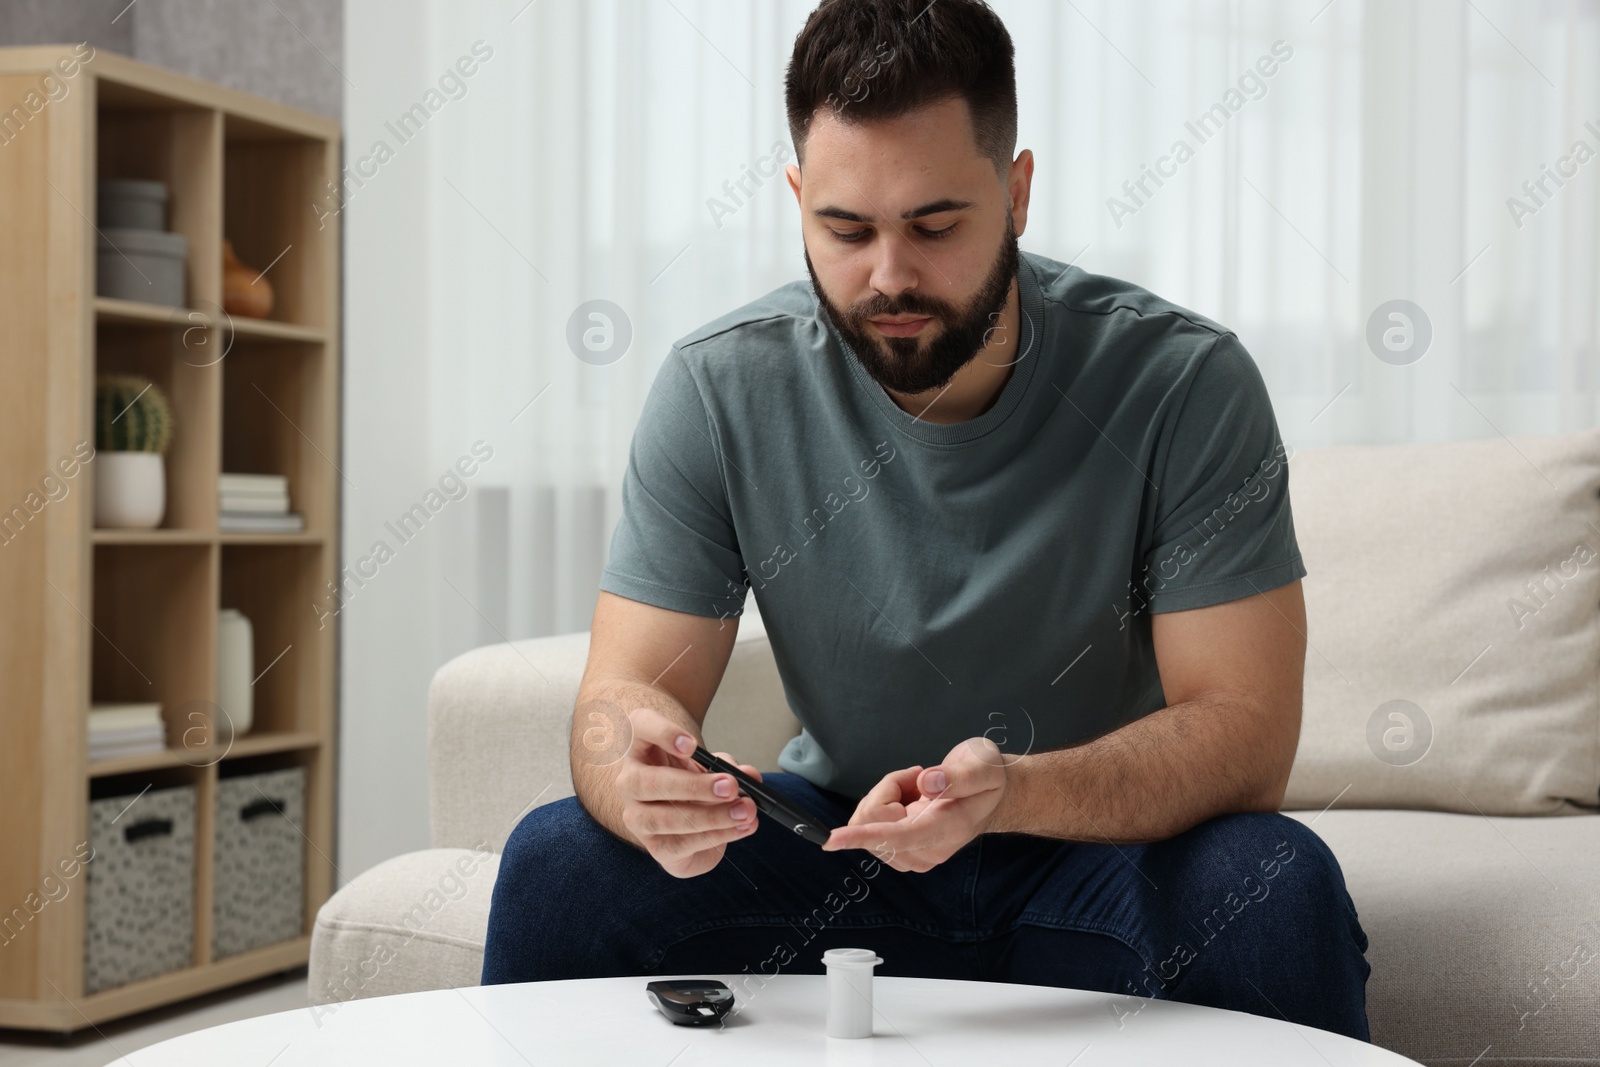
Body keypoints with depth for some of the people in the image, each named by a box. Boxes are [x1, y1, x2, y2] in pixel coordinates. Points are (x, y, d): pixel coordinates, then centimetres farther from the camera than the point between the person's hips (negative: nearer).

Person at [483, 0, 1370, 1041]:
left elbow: (1244, 728, -20)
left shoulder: (1183, 382, -17)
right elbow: (621, 691, -11)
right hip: (834, 845, 2)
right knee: (558, 860, -21)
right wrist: (640, 775, -38)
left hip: (1105, 851, -2)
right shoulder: (719, 388, -10)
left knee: (1276, 886, -33)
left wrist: (1011, 794, -39)